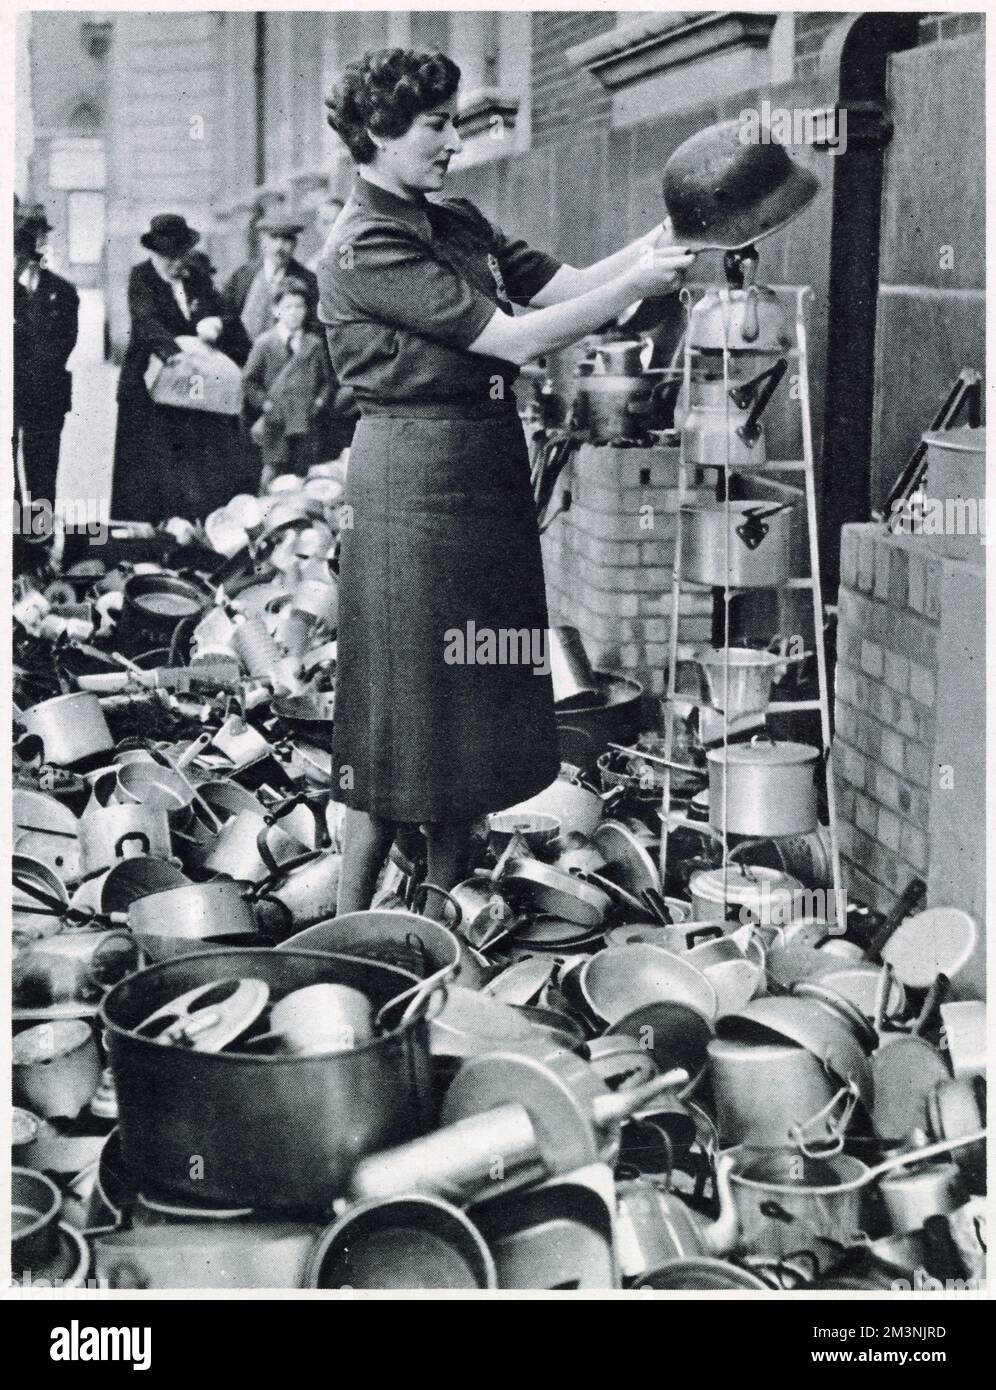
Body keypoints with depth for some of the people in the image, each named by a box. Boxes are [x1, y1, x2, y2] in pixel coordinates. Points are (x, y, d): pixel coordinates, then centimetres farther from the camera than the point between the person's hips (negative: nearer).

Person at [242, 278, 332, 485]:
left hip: (307, 422, 2)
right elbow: (248, 381, 4)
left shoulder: (314, 344, 8)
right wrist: (264, 402, -7)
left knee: (305, 475, 3)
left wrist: (320, 401, 0)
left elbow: (325, 380, 16)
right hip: (276, 423, -2)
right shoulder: (264, 343, 1)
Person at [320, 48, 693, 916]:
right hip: (412, 479, -8)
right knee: (400, 711, -2)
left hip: (487, 477, 9)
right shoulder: (365, 247, -14)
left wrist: (649, 247, -8)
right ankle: (349, 928, 10)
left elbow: (563, 284, 8)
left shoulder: (459, 224, 14)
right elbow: (517, 339, -19)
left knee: (472, 701, 13)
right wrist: (638, 285, -15)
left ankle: (445, 912, 25)